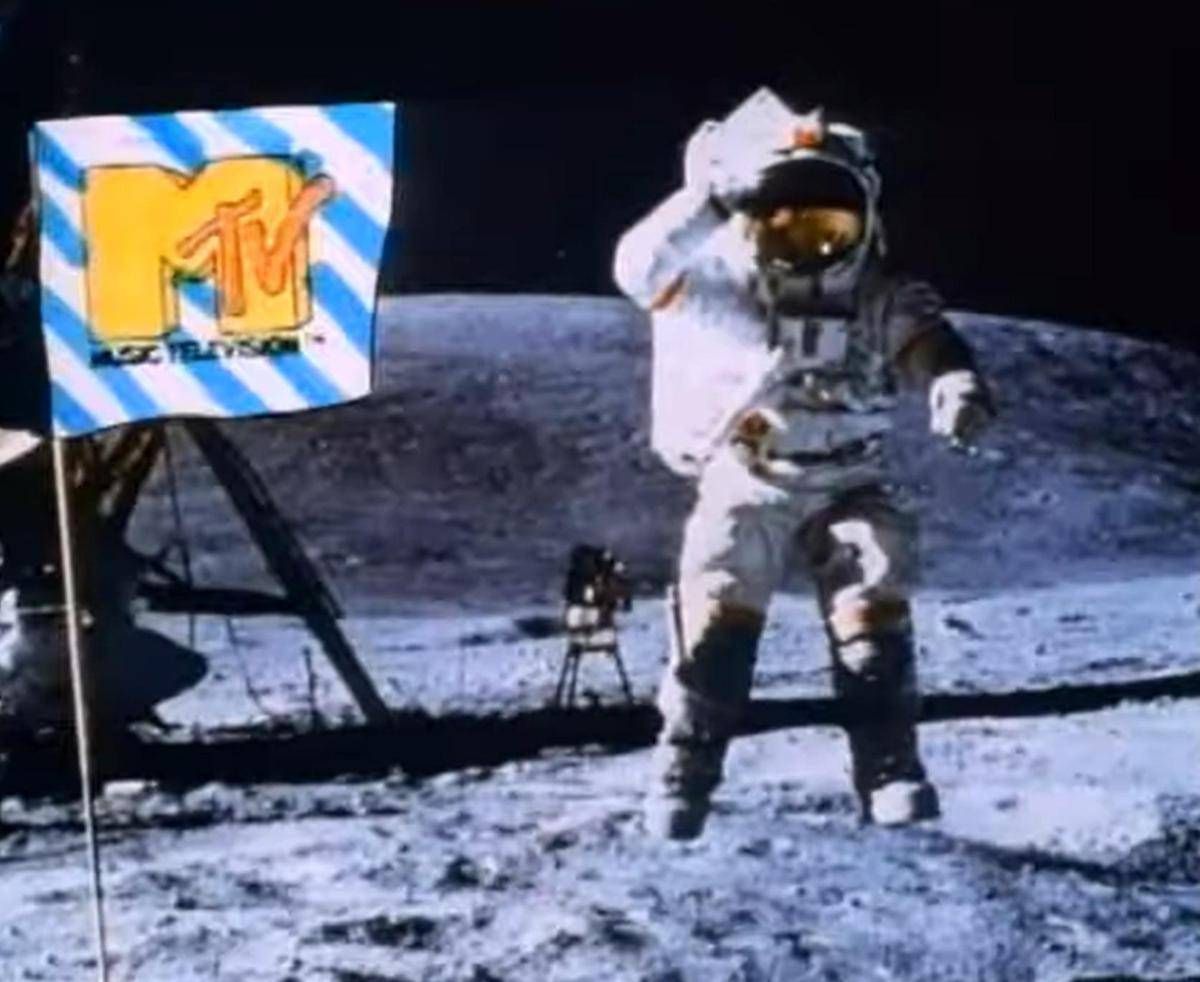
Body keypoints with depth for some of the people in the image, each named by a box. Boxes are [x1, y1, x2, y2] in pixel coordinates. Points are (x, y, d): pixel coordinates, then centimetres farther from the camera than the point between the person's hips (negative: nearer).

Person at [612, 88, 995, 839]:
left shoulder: (883, 297, -3)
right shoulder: (727, 285, -9)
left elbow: (928, 342, -19)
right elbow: (640, 271, -24)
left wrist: (956, 384, -44)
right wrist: (706, 201, -37)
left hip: (850, 482, 2)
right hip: (746, 481, -1)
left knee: (877, 613, -12)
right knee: (717, 615, -12)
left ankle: (891, 769, -6)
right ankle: (685, 774, -4)